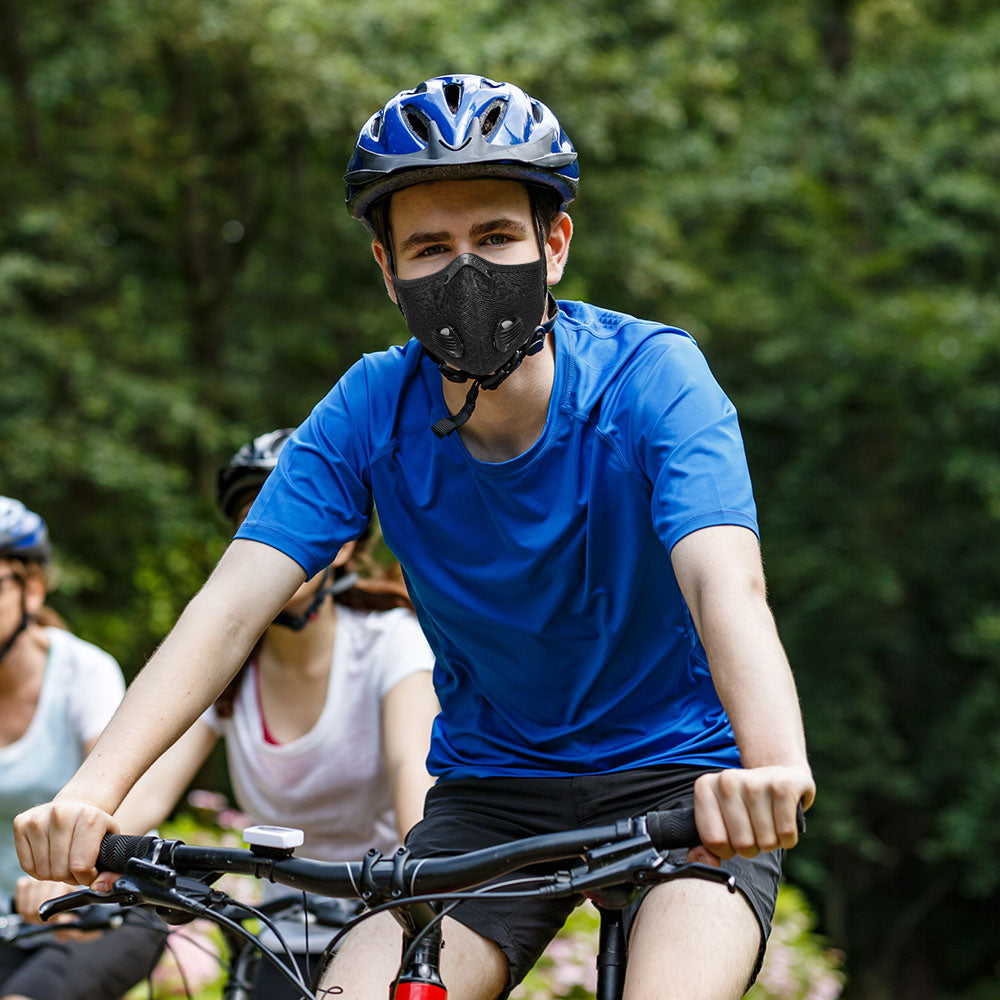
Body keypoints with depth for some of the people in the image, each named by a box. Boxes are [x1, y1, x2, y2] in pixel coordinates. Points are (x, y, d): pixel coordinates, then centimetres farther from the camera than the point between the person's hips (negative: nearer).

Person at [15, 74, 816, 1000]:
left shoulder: (652, 378, -18)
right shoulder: (370, 411, -10)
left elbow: (726, 583, -34)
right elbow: (232, 603, -18)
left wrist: (773, 766, -56)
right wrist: (91, 791, -35)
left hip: (681, 780, -3)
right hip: (491, 791, 3)